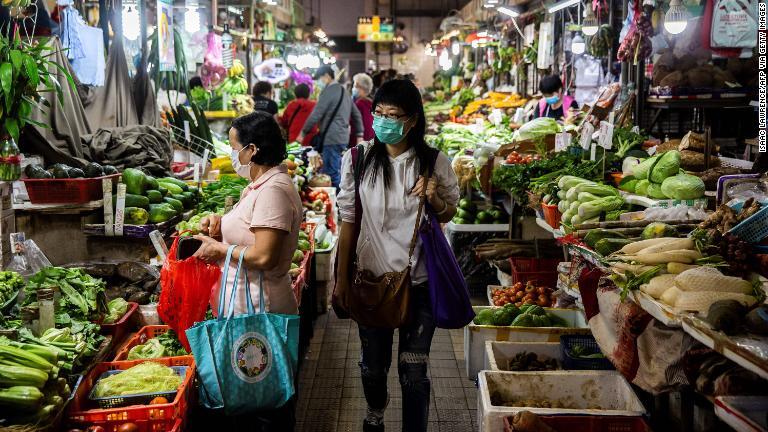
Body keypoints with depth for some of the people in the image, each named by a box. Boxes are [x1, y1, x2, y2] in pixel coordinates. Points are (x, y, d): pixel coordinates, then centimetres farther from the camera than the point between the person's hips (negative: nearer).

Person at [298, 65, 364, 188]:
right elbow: (356, 114, 22)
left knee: (332, 174, -7)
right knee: (336, 172, 14)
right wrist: (359, 135, 23)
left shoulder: (329, 91, -11)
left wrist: (303, 132, -3)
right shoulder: (343, 91, 19)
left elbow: (316, 115, -12)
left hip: (331, 139, -9)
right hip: (343, 138, 9)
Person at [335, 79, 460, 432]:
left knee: (414, 371, 3)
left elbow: (448, 216, 9)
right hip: (372, 277, 1)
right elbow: (348, 221, 0)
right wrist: (342, 277, 2)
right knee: (373, 363, 18)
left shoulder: (435, 163, -5)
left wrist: (435, 199, -14)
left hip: (419, 281, -1)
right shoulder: (358, 159, -6)